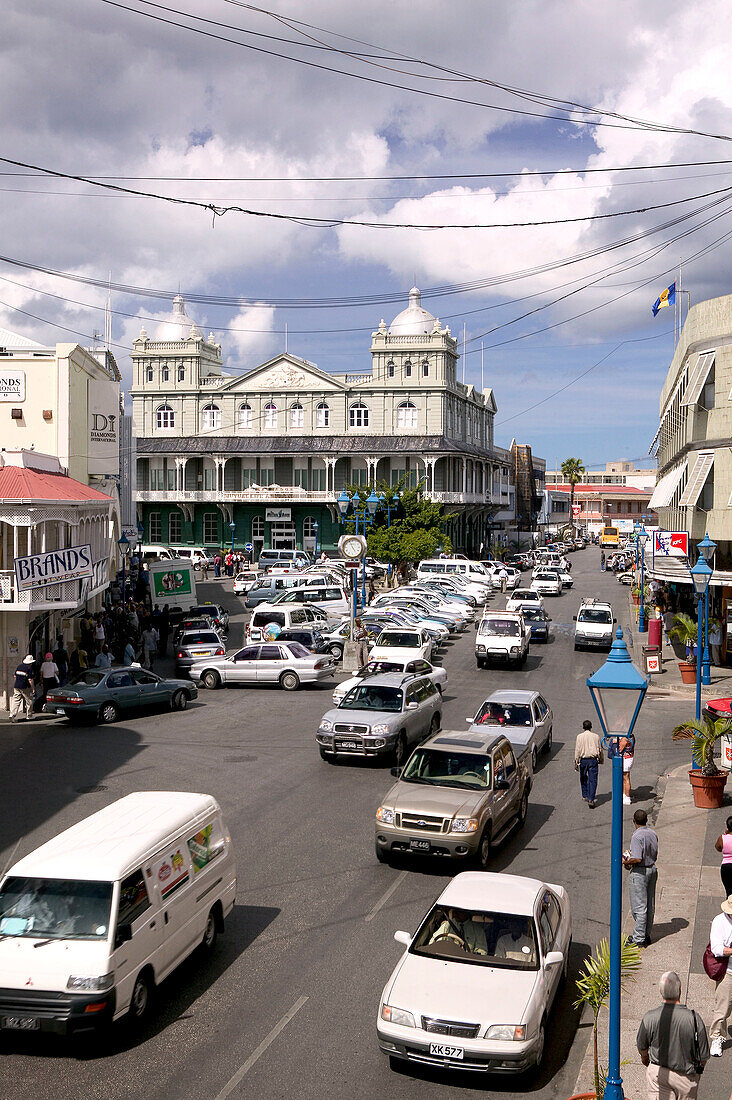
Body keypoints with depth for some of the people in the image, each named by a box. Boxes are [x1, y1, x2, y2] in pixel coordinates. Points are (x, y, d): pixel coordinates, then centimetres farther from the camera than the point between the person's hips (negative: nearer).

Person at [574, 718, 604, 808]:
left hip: (583, 760, 0)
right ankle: (591, 800, -10)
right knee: (593, 780, -1)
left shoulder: (580, 736, -3)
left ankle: (585, 796, 31)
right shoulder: (596, 736, 2)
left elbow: (577, 750, -4)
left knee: (583, 778, 19)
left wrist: (576, 762, -1)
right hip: (593, 760, 0)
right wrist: (601, 760, 22)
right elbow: (600, 749, 9)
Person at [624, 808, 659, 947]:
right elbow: (654, 855, 12)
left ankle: (639, 939, 1)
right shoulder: (653, 833, 4)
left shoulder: (637, 836, -20)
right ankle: (646, 934, 25)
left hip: (640, 872, -8)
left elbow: (637, 859, -26)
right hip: (652, 869, 8)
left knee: (639, 907, -2)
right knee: (650, 905, 15)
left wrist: (626, 862, -8)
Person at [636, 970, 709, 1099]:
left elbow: (641, 1047, 0)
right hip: (686, 1076, 0)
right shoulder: (694, 1018, -23)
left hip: (657, 1072, 0)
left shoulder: (650, 1017, -19)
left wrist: (645, 1058, 23)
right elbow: (704, 1056, -11)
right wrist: (698, 1068, 12)